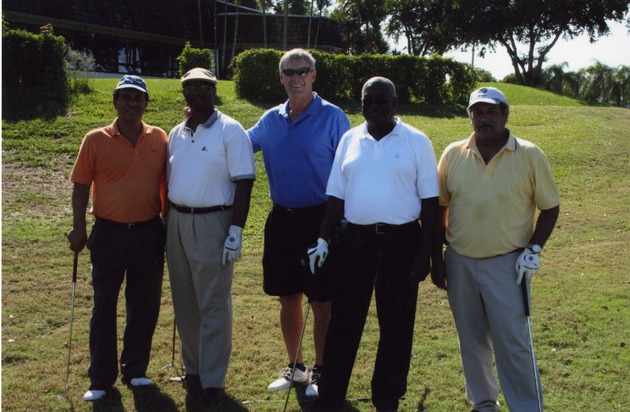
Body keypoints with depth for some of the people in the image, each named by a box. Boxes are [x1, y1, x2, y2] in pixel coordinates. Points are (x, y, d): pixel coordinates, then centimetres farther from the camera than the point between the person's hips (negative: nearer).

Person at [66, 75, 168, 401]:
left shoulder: (159, 139, 2)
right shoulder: (96, 140, -4)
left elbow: (167, 182, 10)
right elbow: (81, 186, -2)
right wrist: (78, 228, -7)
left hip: (149, 233, 2)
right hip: (109, 234, -2)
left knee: (145, 305, 10)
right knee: (104, 306, 4)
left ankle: (135, 370, 27)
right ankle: (101, 379, 15)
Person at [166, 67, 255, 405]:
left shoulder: (230, 131, -7)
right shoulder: (176, 134, 11)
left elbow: (244, 182, -11)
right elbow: (169, 180, 16)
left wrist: (236, 231, -16)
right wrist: (168, 222, 12)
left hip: (212, 223, -6)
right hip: (177, 222, 6)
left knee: (213, 305, -1)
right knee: (184, 303, 13)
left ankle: (212, 381, 7)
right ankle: (193, 368, 27)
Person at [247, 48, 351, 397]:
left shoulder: (332, 117, -7)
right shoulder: (270, 120, 6)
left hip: (319, 220, -5)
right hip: (281, 220, 5)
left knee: (321, 301, 3)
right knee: (288, 298, 13)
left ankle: (320, 371, 18)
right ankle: (294, 367, 28)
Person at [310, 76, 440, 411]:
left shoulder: (416, 142, -2)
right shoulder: (349, 140, 7)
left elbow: (430, 200, -2)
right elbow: (337, 195, 10)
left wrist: (424, 252, -6)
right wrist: (324, 238, 2)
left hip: (401, 241, -2)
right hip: (355, 239, 2)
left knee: (396, 325, 7)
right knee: (343, 322, 5)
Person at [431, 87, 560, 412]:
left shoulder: (530, 156, -5)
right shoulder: (453, 154, 1)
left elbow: (550, 206, 2)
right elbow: (438, 208, 8)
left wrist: (534, 249, -8)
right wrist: (436, 259, 6)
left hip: (507, 264, -3)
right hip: (459, 262, 3)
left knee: (512, 342, -4)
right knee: (471, 340, 13)